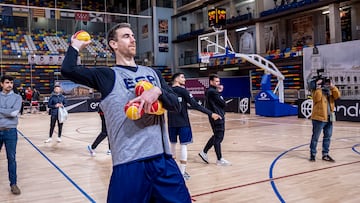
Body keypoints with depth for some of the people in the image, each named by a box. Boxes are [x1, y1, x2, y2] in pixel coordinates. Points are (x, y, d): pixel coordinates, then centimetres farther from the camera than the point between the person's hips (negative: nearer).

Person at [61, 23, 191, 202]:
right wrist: (76, 47, 10)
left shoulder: (152, 73, 17)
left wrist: (158, 91, -10)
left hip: (163, 158, 5)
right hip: (130, 163, -4)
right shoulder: (108, 76, 3)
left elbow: (176, 105, 9)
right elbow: (68, 70, -9)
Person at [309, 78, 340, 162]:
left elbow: (337, 95, -3)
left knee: (327, 137, 11)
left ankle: (325, 154, 21)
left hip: (329, 118, 7)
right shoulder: (316, 90, -6)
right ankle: (312, 154, 10)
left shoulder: (330, 91, 13)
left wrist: (333, 87, -9)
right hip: (319, 118, -7)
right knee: (315, 137, 1)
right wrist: (318, 88, -21)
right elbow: (317, 98, -25)